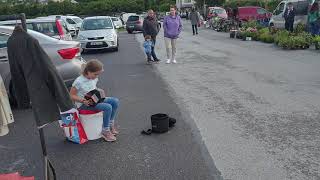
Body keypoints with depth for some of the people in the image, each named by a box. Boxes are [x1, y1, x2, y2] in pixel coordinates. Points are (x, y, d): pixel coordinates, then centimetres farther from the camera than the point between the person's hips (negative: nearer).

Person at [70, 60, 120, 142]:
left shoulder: (94, 79, 3)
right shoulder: (79, 82, -20)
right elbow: (71, 96, -15)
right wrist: (83, 100, -28)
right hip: (83, 104, -8)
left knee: (115, 101, -6)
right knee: (108, 107, -27)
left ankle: (110, 124, 8)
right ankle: (105, 131, -12)